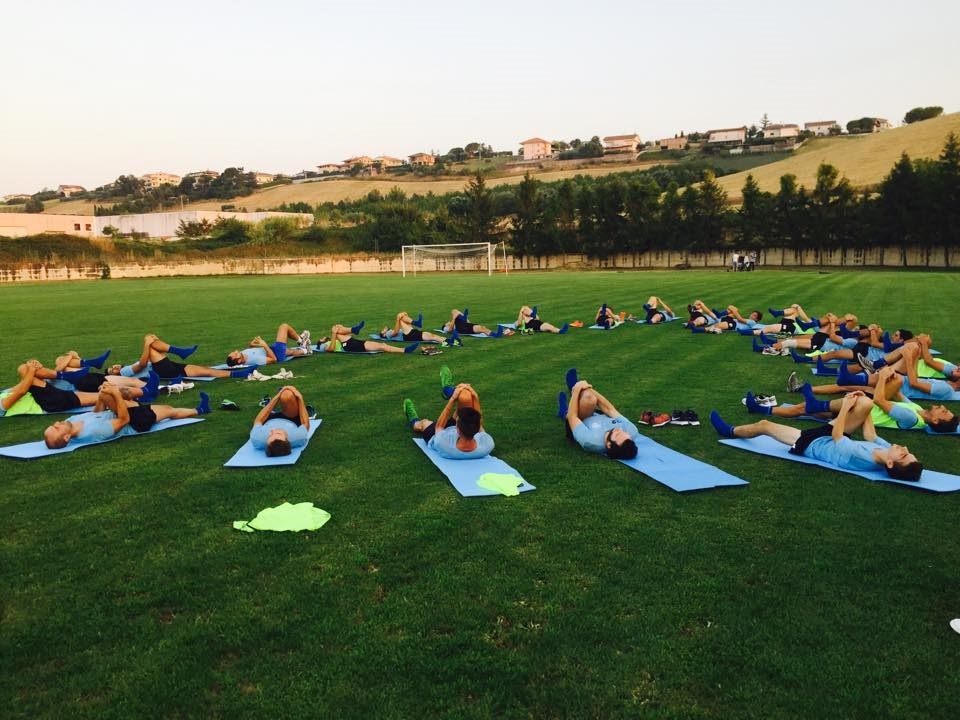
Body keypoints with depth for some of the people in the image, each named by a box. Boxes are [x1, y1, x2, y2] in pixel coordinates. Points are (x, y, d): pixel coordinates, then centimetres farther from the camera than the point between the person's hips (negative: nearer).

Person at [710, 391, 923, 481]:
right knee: (865, 402, -6)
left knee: (763, 425, 6)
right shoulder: (885, 449, -24)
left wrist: (846, 405, -17)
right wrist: (857, 405, -4)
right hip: (826, 436, 7)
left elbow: (836, 435, -27)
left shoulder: (859, 457, -43)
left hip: (812, 443, -7)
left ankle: (730, 431, 37)